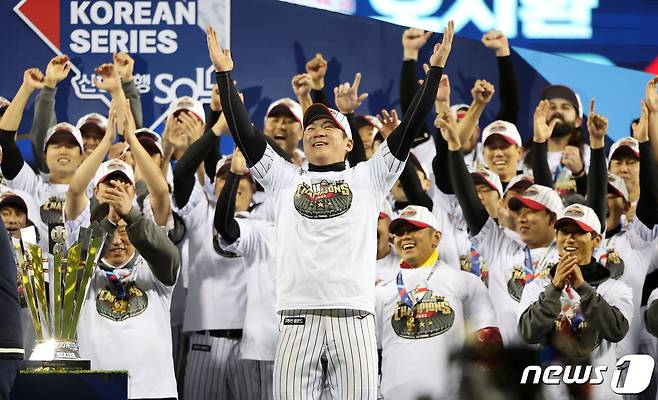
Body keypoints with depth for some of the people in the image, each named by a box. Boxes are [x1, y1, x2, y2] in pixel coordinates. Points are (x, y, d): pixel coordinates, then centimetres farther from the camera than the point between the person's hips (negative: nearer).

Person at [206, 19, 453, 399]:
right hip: (298, 315, 1)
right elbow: (244, 131, 15)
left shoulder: (367, 178, 15)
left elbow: (410, 126, 9)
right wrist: (224, 73, 12)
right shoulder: (286, 180, 19)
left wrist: (436, 68, 4)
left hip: (353, 315, -1)